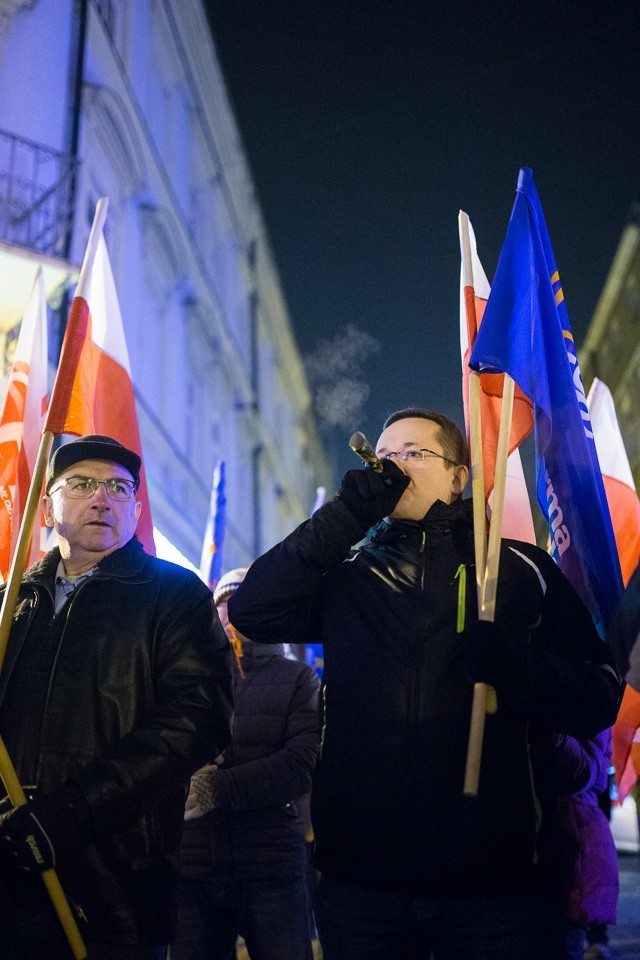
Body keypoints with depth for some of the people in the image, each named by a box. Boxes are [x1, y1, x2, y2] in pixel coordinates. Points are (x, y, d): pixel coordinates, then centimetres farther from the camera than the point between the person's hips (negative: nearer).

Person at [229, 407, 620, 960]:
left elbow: (599, 700, 2)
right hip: (361, 878, 2)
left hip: (499, 879, -1)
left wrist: (518, 667, -18)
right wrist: (346, 515, -9)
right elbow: (251, 611, -5)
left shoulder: (521, 569, 6)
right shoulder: (345, 574, 11)